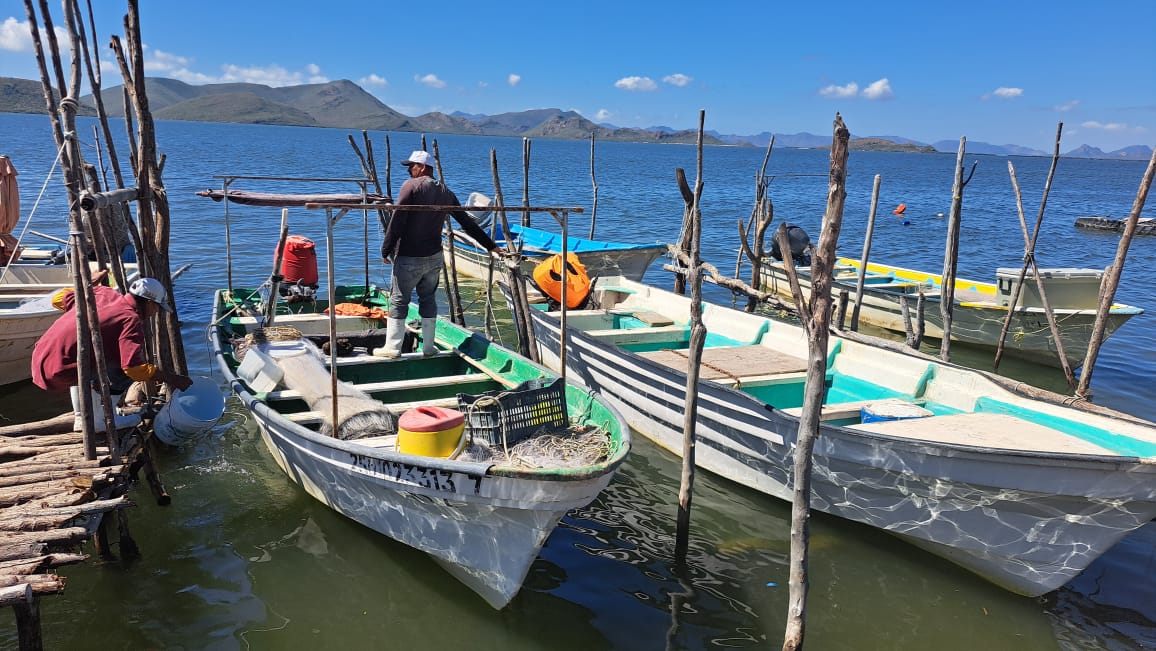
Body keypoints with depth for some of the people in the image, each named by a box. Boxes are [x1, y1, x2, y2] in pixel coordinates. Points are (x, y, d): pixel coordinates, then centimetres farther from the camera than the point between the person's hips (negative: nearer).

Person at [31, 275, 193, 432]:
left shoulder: (103, 292, 10)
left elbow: (58, 298, 23)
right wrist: (173, 379, -14)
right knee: (123, 368, -3)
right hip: (59, 371, -9)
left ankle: (81, 416, 31)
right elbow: (135, 368, -23)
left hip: (39, 362, 9)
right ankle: (100, 419, 4)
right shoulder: (131, 320, -13)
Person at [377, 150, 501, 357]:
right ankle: (428, 347, 16)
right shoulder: (445, 192, 11)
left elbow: (397, 221, -15)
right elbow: (468, 223, 15)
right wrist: (490, 246, 22)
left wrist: (386, 250, -8)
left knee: (399, 300, 2)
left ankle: (392, 347, 3)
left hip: (409, 258, -6)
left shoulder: (411, 186, -8)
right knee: (428, 299, 13)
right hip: (434, 257, 6)